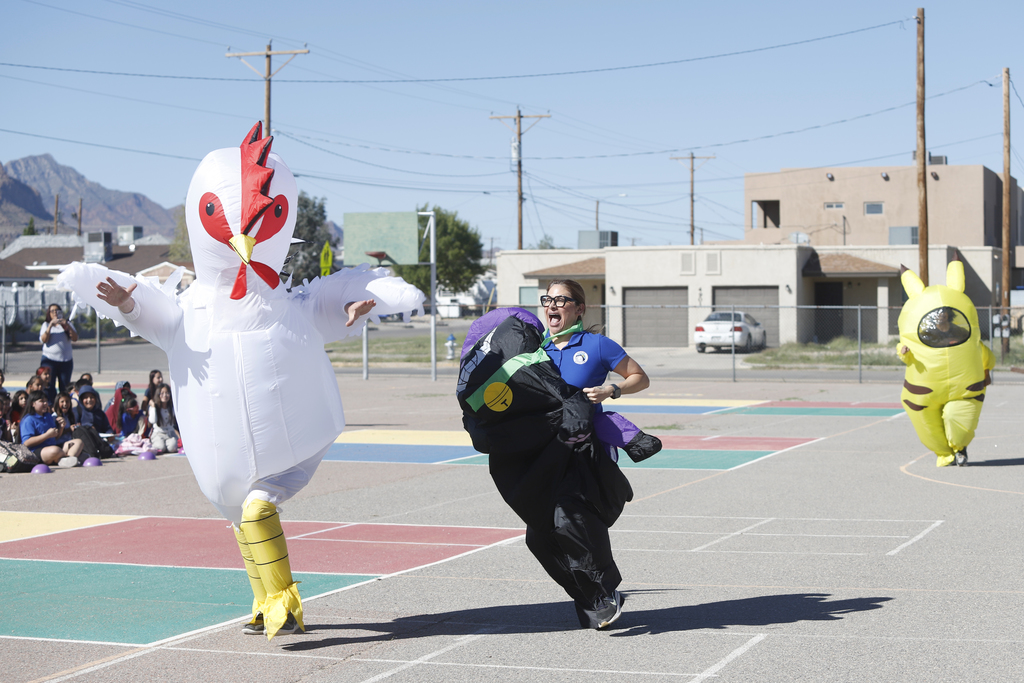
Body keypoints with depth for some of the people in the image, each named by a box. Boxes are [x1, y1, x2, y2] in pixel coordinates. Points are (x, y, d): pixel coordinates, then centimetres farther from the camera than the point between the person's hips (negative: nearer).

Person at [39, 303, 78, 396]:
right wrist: (51, 325, -15)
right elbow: (44, 340, -6)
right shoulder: (46, 324, 10)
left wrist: (67, 326, -14)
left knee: (65, 388, 0)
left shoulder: (67, 324, 12)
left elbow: (75, 338, -1)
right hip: (49, 360, -1)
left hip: (66, 360, 1)